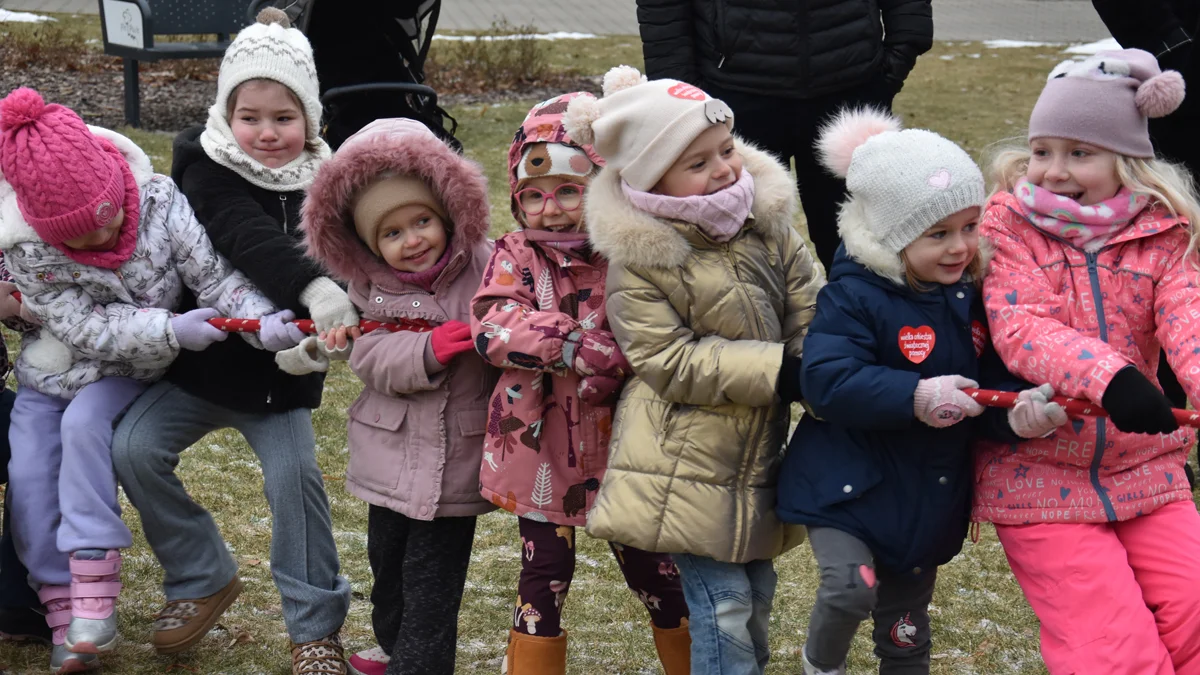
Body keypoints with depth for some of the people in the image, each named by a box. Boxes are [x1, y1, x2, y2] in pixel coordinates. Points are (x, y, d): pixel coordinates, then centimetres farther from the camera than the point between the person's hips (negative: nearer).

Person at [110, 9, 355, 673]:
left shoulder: (323, 183, -3)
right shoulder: (208, 170, -13)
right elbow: (245, 235, -34)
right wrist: (310, 287, -51)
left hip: (280, 375, 0)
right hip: (198, 366, 0)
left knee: (294, 474, -16)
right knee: (134, 448, -14)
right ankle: (203, 579, 8)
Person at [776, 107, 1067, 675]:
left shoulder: (972, 296, -1)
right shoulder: (855, 297, -19)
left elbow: (992, 380, 2)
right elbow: (827, 382, -28)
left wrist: (1015, 412, -21)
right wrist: (915, 397, -36)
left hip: (927, 498, 6)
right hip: (850, 484, -6)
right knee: (851, 587, -25)